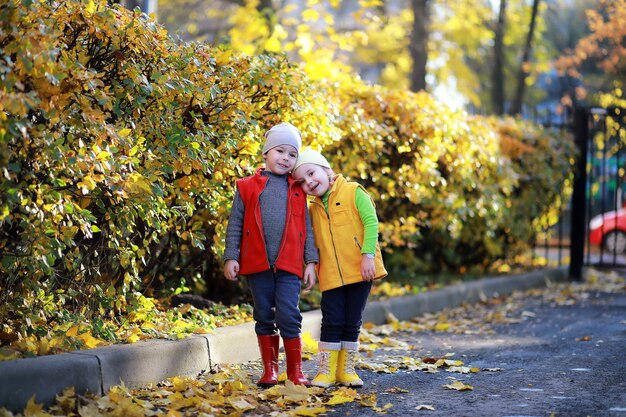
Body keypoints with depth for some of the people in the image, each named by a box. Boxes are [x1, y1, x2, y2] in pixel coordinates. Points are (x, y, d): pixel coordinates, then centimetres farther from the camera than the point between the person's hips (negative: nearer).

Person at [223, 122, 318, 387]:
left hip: (289, 265, 0)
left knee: (288, 316, -8)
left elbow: (307, 228, 11)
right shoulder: (248, 187, 7)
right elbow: (235, 224, 6)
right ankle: (270, 370, 17)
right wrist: (230, 257, -1)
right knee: (264, 318, 7)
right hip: (257, 264, 0)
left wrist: (311, 262, 5)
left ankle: (295, 371, 3)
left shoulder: (297, 191, 12)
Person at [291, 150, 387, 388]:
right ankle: (326, 371, 6)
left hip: (360, 270, -3)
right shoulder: (313, 210, 12)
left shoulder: (353, 192, -2)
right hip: (331, 276, 3)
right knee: (332, 322, -2)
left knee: (353, 323, 5)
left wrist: (368, 255, -17)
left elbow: (371, 222, -9)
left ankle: (347, 369, 16)